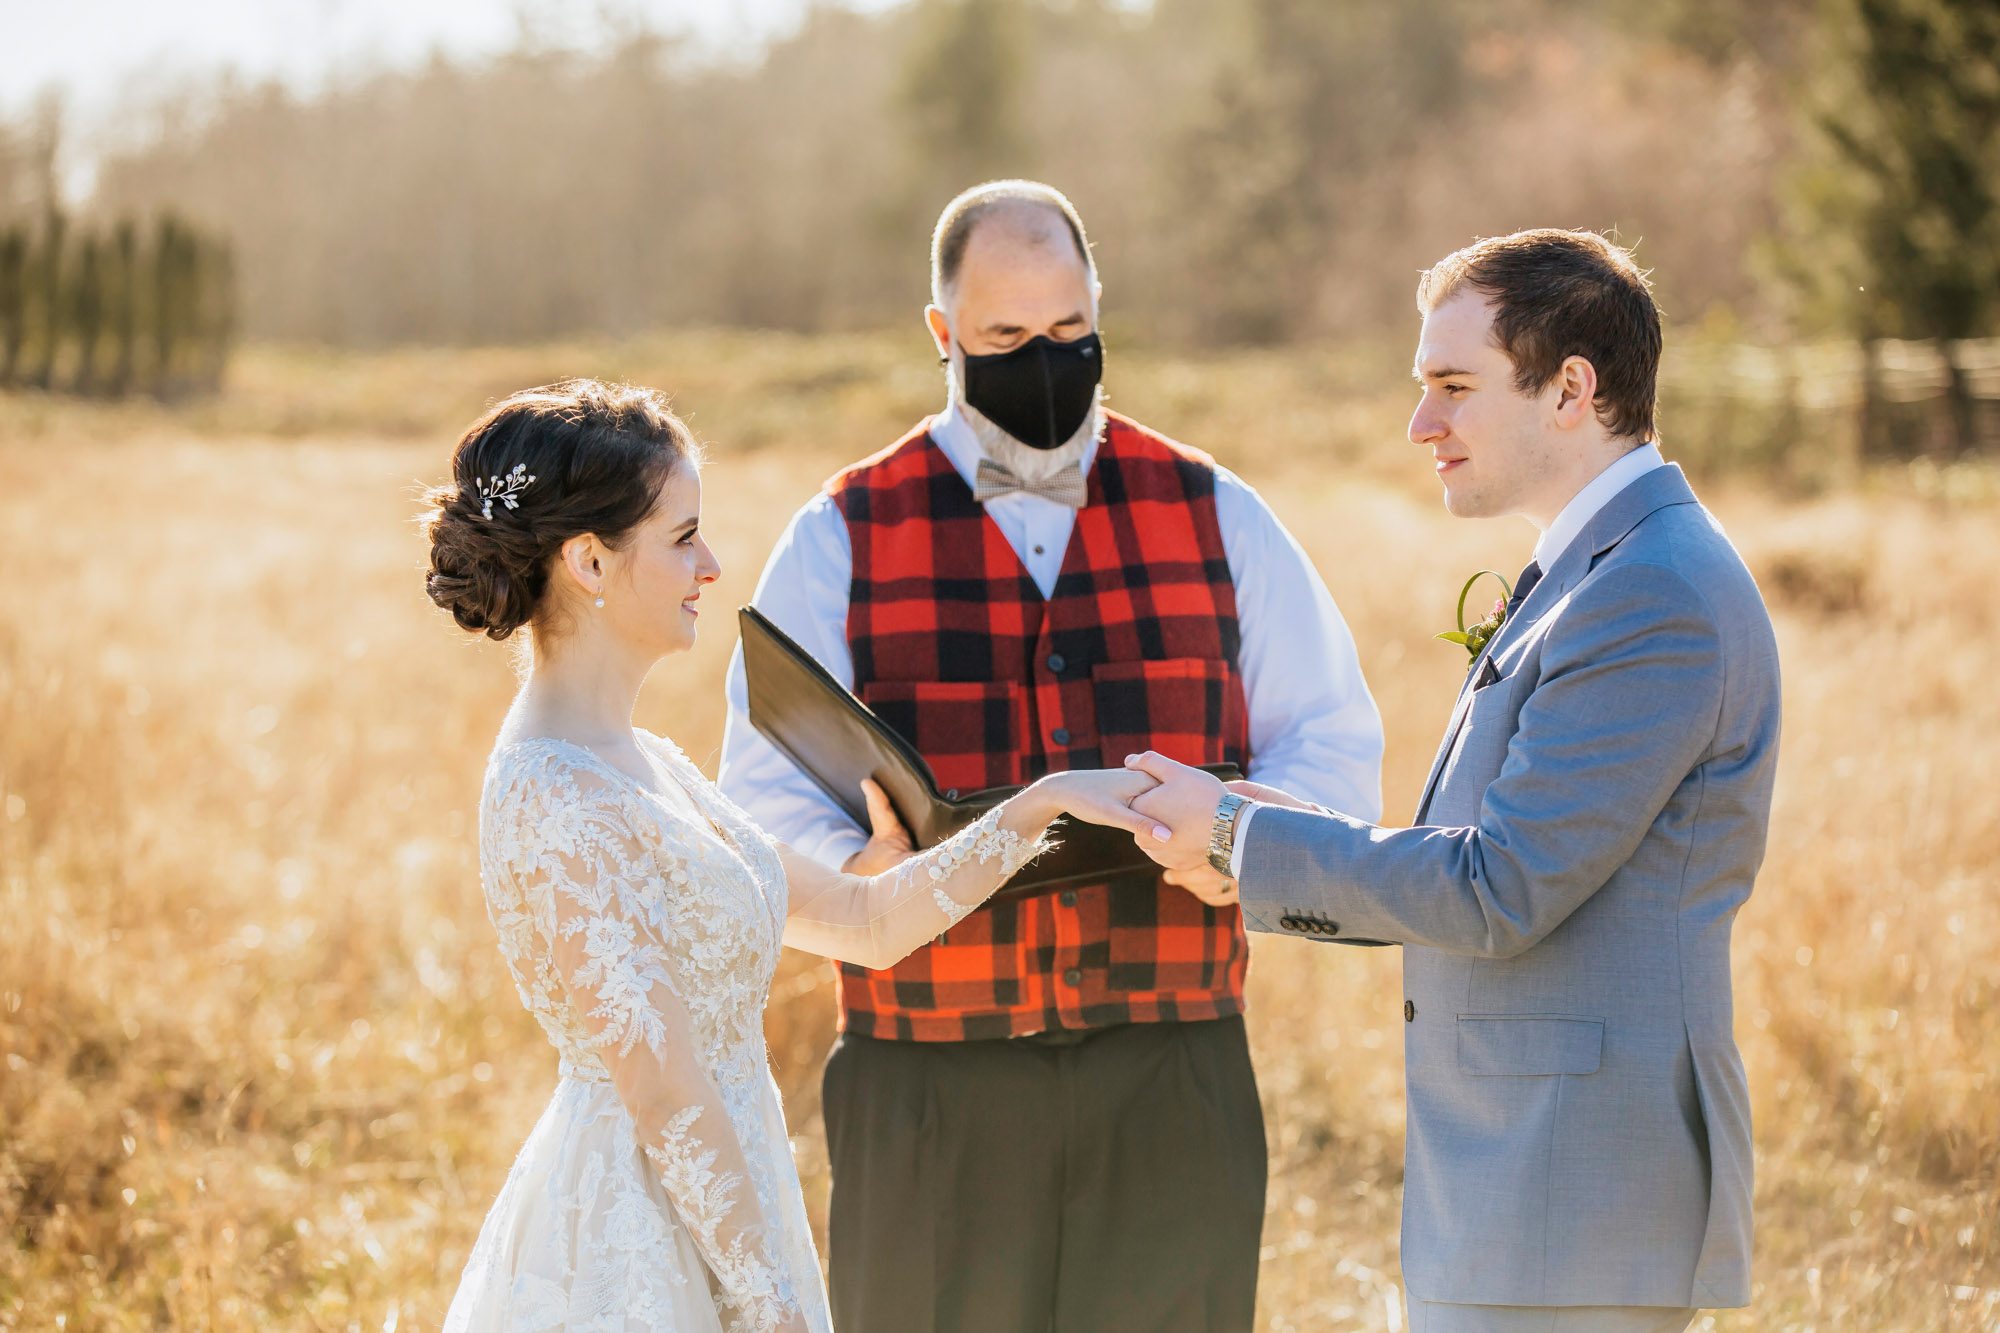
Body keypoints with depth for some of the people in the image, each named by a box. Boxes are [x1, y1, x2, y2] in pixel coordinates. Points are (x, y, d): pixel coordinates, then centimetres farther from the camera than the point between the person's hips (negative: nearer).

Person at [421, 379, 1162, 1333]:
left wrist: (1044, 803, 9)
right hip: (633, 1254, -9)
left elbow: (866, 921, 15)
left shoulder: (636, 764, 11)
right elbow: (664, 1094, -20)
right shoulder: (558, 804, -19)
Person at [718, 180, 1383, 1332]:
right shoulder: (842, 542, 7)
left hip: (1173, 1077, 1)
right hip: (932, 1094, -1)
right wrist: (864, 868, -18)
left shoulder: (1213, 517, 10)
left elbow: (1335, 745, 11)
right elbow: (767, 789, 4)